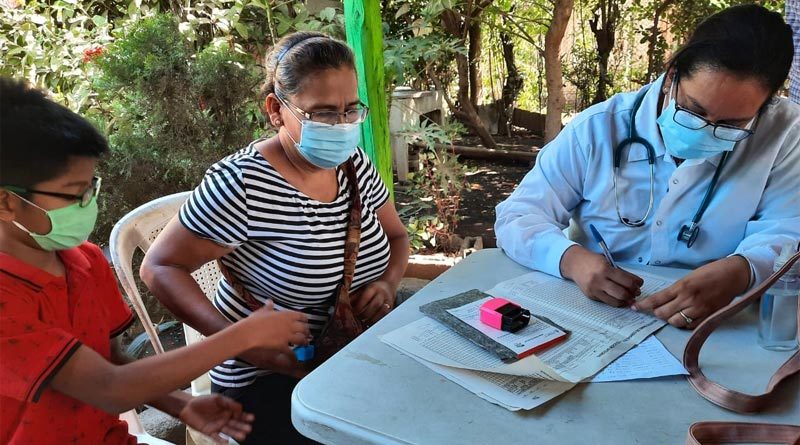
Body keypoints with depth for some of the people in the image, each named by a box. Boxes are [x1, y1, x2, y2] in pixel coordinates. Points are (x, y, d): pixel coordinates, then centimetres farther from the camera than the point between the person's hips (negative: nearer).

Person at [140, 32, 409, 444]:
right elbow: (160, 267, -14)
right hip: (266, 375, -6)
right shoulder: (242, 184, -20)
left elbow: (396, 235, 15)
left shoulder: (354, 164, 0)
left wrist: (388, 282, -7)